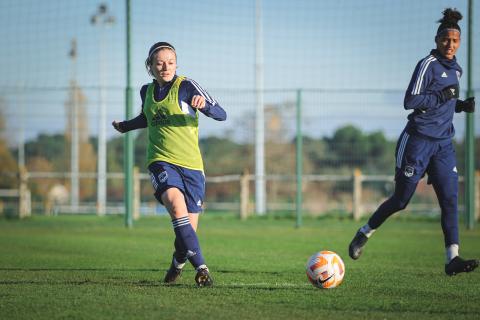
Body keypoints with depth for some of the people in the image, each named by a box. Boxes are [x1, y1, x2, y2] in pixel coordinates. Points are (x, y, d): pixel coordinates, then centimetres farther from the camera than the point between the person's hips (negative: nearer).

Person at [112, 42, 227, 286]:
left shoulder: (186, 86, -3)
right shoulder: (147, 91, 11)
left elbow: (221, 115, -8)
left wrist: (204, 104, -27)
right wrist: (125, 126, 41)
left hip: (191, 164, -1)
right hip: (161, 162, 2)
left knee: (188, 227, 0)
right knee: (176, 204, -30)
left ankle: (178, 262, 36)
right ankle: (201, 268, -32)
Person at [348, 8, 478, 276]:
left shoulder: (456, 70, 14)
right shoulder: (428, 65, -10)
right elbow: (411, 101, -17)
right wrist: (443, 95, -20)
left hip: (444, 143, 6)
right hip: (419, 140, -6)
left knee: (450, 198, -7)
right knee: (401, 199, 1)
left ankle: (452, 259, -12)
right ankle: (364, 233, 23)